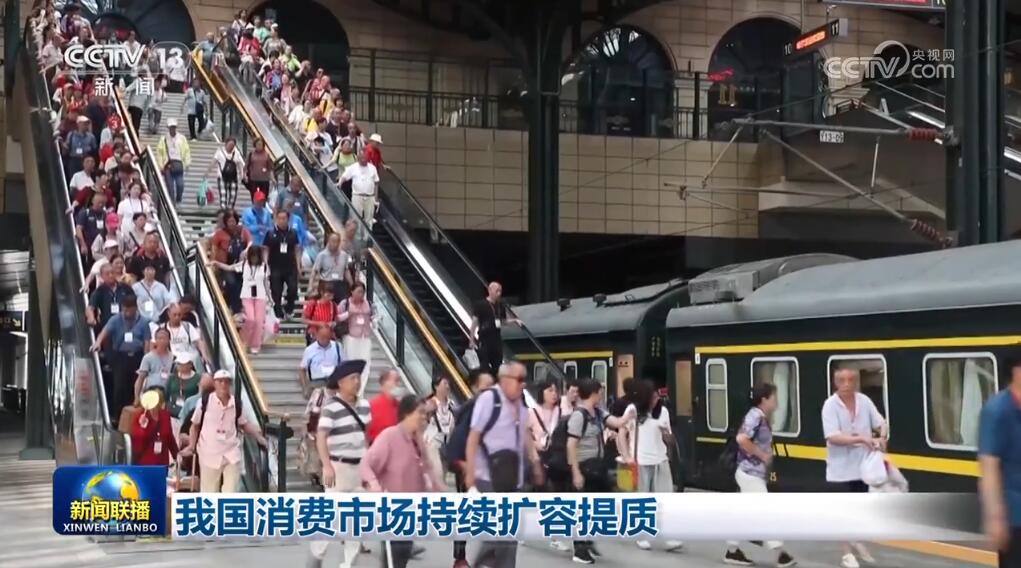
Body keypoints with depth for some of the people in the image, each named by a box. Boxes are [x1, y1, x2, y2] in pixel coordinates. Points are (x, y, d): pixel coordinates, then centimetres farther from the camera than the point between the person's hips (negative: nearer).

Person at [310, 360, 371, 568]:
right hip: (339, 467, -7)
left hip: (359, 467, 7)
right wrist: (327, 466, -31)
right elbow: (321, 438, -21)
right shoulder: (331, 408, -15)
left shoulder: (364, 405, 8)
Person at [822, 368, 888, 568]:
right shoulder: (830, 405, -16)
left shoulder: (864, 401, -3)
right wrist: (861, 439, -31)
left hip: (863, 466, 4)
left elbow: (881, 423, 5)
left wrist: (882, 437, -17)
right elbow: (833, 437, -23)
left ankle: (858, 541, 40)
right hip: (841, 469, -4)